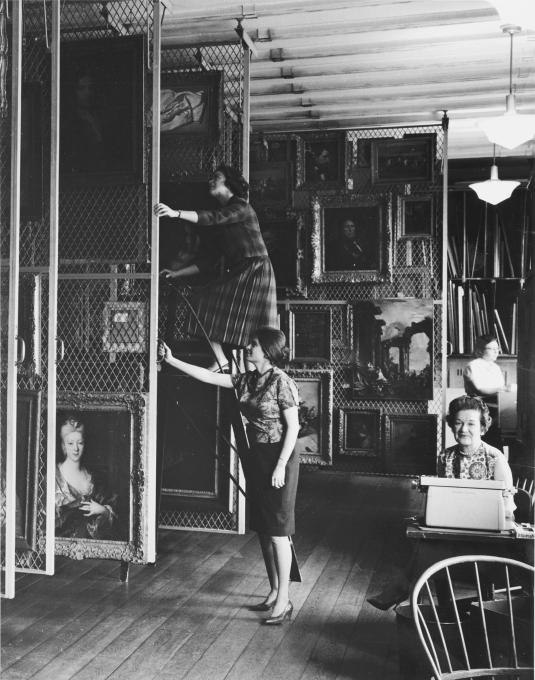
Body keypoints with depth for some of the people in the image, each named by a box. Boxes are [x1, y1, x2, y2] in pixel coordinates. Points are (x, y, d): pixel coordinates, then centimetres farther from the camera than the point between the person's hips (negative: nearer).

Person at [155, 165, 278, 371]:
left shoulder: (241, 207, -6)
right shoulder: (222, 223, 17)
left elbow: (213, 218, -25)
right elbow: (208, 260, 16)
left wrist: (176, 213, -35)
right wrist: (177, 273, 10)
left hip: (256, 270, -8)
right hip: (236, 273, 8)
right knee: (206, 300, -3)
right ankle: (221, 361, 0)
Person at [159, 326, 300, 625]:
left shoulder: (281, 382, -15)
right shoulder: (248, 380, 7)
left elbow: (293, 427, -15)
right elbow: (209, 377, 9)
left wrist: (280, 466, -19)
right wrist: (172, 361, 7)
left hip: (279, 457, -8)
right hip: (256, 456, 8)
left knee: (278, 531, -3)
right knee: (263, 530, 13)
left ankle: (284, 601, 7)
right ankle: (274, 593, 25)